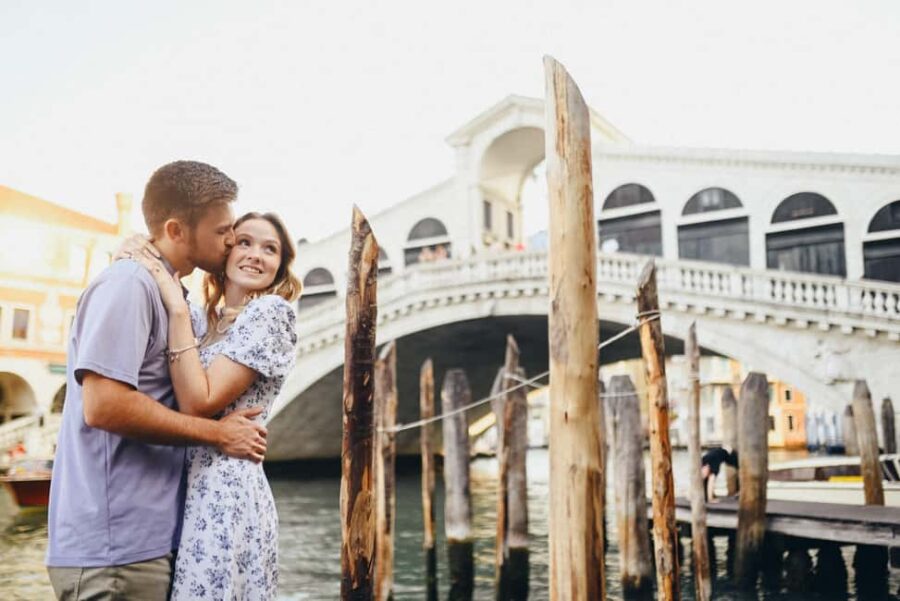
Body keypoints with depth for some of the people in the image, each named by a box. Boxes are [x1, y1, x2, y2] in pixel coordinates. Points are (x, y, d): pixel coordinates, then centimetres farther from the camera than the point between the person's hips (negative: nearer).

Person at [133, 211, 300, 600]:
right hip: (194, 488, 8)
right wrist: (136, 256, 3)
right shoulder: (204, 320, 14)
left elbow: (199, 403, -16)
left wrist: (178, 309, -15)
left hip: (224, 492, -7)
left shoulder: (271, 312, -9)